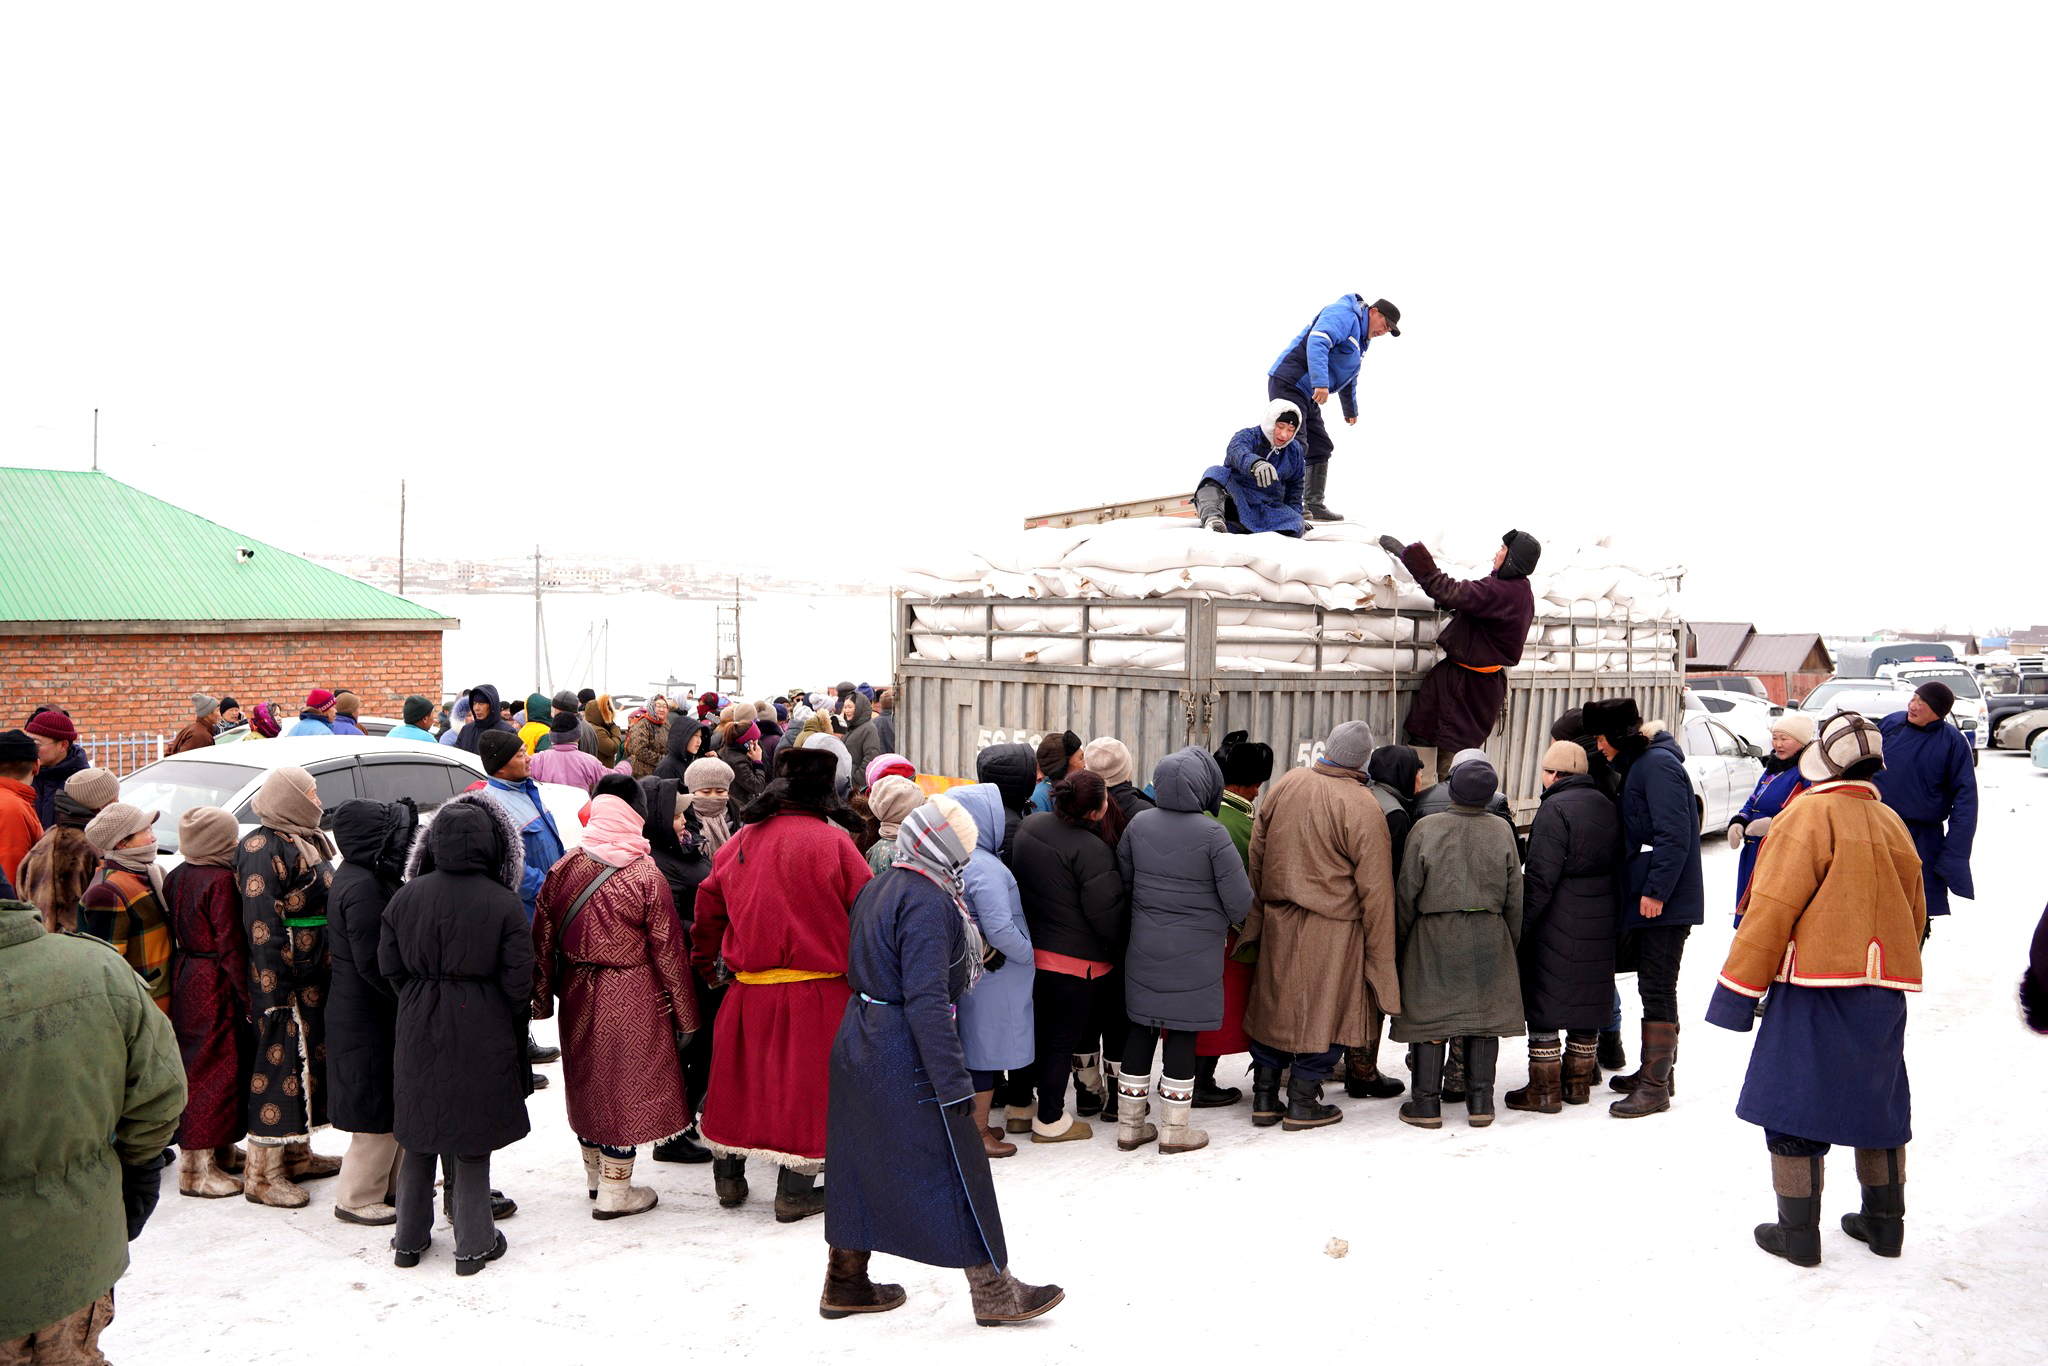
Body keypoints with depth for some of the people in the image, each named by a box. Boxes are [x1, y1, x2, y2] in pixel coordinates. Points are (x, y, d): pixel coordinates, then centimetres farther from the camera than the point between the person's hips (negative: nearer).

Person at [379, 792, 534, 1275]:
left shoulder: (406, 897, -4)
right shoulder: (504, 903, -14)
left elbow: (389, 966, 3)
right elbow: (518, 978, -11)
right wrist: (512, 1021, 6)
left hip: (419, 1031, 3)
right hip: (482, 1034, -3)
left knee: (418, 1135, 16)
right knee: (473, 1138, 7)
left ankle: (409, 1239, 27)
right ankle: (473, 1244, 14)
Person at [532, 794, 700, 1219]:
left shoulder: (562, 870, -1)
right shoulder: (647, 877, -13)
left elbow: (543, 940, 5)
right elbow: (669, 951, -10)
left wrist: (543, 998, 17)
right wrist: (685, 1015, -2)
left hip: (577, 995, 5)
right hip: (631, 1000, -5)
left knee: (586, 1079, 19)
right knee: (626, 1086, 3)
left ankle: (594, 1174, 35)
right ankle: (614, 1192, 9)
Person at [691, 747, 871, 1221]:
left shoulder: (740, 842, 4)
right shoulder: (832, 842, -12)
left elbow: (708, 909, 14)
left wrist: (711, 967, 26)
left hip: (748, 989, 5)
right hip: (815, 992, -5)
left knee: (740, 1079, 18)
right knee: (805, 1081, 7)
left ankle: (729, 1177, 30)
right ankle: (796, 1190, 14)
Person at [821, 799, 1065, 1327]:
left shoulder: (877, 889, 9)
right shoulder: (927, 902, -19)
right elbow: (926, 1000, -25)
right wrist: (955, 1084, -24)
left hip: (858, 1041, 9)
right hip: (906, 1057, -9)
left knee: (860, 1164, 17)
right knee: (958, 1170, 2)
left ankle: (845, 1283, 28)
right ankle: (993, 1292, 11)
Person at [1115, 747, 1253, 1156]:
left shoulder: (1138, 824, -4)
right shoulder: (1212, 834, -17)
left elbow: (1121, 880, 6)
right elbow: (1239, 899, -14)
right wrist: (1227, 923, 8)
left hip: (1144, 949, 4)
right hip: (1195, 953, -4)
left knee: (1141, 1029, 12)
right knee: (1183, 1033, 6)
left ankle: (1129, 1125, 21)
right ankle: (1174, 1129, 14)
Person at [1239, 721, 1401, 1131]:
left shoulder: (1284, 785, 0)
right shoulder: (1362, 806, -16)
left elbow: (1256, 855, 8)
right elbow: (1374, 887, -12)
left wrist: (1257, 915, 19)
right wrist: (1378, 953, -5)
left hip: (1278, 921, 5)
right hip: (1332, 931, -5)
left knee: (1274, 1006, 14)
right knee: (1323, 1011, 8)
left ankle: (1264, 1098, 21)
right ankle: (1302, 1103, 14)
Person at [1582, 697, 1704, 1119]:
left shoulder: (1658, 764, -14)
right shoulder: (1638, 764, 17)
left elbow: (1674, 834, -22)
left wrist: (1656, 890, -22)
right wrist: (1641, 889, 18)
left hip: (1665, 901, -10)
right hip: (1647, 897, 10)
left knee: (1657, 988, -5)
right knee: (1654, 985, 16)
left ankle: (1655, 1086, 0)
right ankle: (1657, 1070, 26)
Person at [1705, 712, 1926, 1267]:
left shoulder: (1809, 815, -12)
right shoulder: (1892, 824, 9)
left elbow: (1772, 909, -15)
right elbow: (1915, 913, 18)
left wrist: (1737, 990, -9)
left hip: (1816, 983, -7)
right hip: (1883, 990, 7)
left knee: (1793, 1105, 2)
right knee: (1877, 1102, 18)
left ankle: (1797, 1232, 6)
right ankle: (1884, 1222, 28)